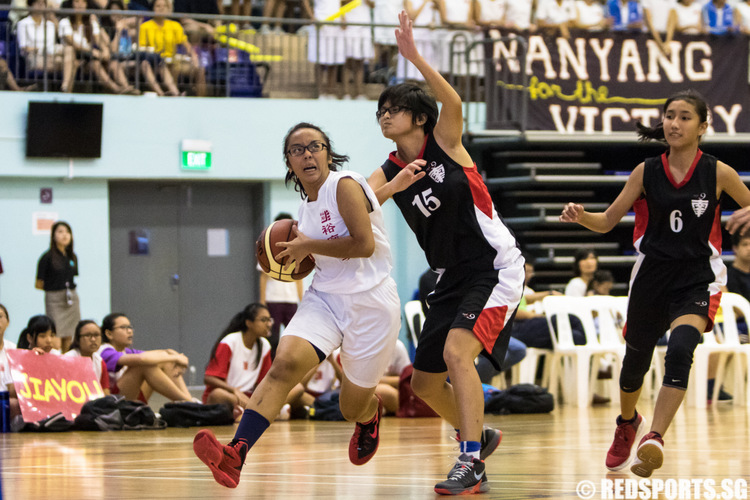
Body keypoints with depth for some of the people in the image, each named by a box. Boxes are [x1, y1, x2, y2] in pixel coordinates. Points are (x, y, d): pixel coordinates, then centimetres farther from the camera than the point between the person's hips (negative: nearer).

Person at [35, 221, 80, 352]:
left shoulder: (72, 257, 10)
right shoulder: (48, 257, -7)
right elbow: (39, 284, -4)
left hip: (72, 300, 5)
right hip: (54, 301, -5)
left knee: (69, 343, 5)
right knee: (56, 344, -11)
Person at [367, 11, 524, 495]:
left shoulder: (445, 143, -6)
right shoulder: (388, 174, 6)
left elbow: (453, 102, -28)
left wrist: (414, 56, -36)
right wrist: (393, 189, -25)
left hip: (496, 267, -7)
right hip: (453, 279, 7)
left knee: (457, 350, -27)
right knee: (425, 382, 10)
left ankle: (471, 463, -28)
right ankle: (478, 436, 37)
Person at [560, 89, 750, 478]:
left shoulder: (717, 173, -6)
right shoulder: (646, 172, -2)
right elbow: (608, 221, 4)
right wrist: (580, 216, -17)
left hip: (698, 280, -3)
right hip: (652, 278, 3)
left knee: (680, 349, -29)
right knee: (635, 360, 16)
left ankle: (654, 439, -27)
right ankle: (628, 423, 49)